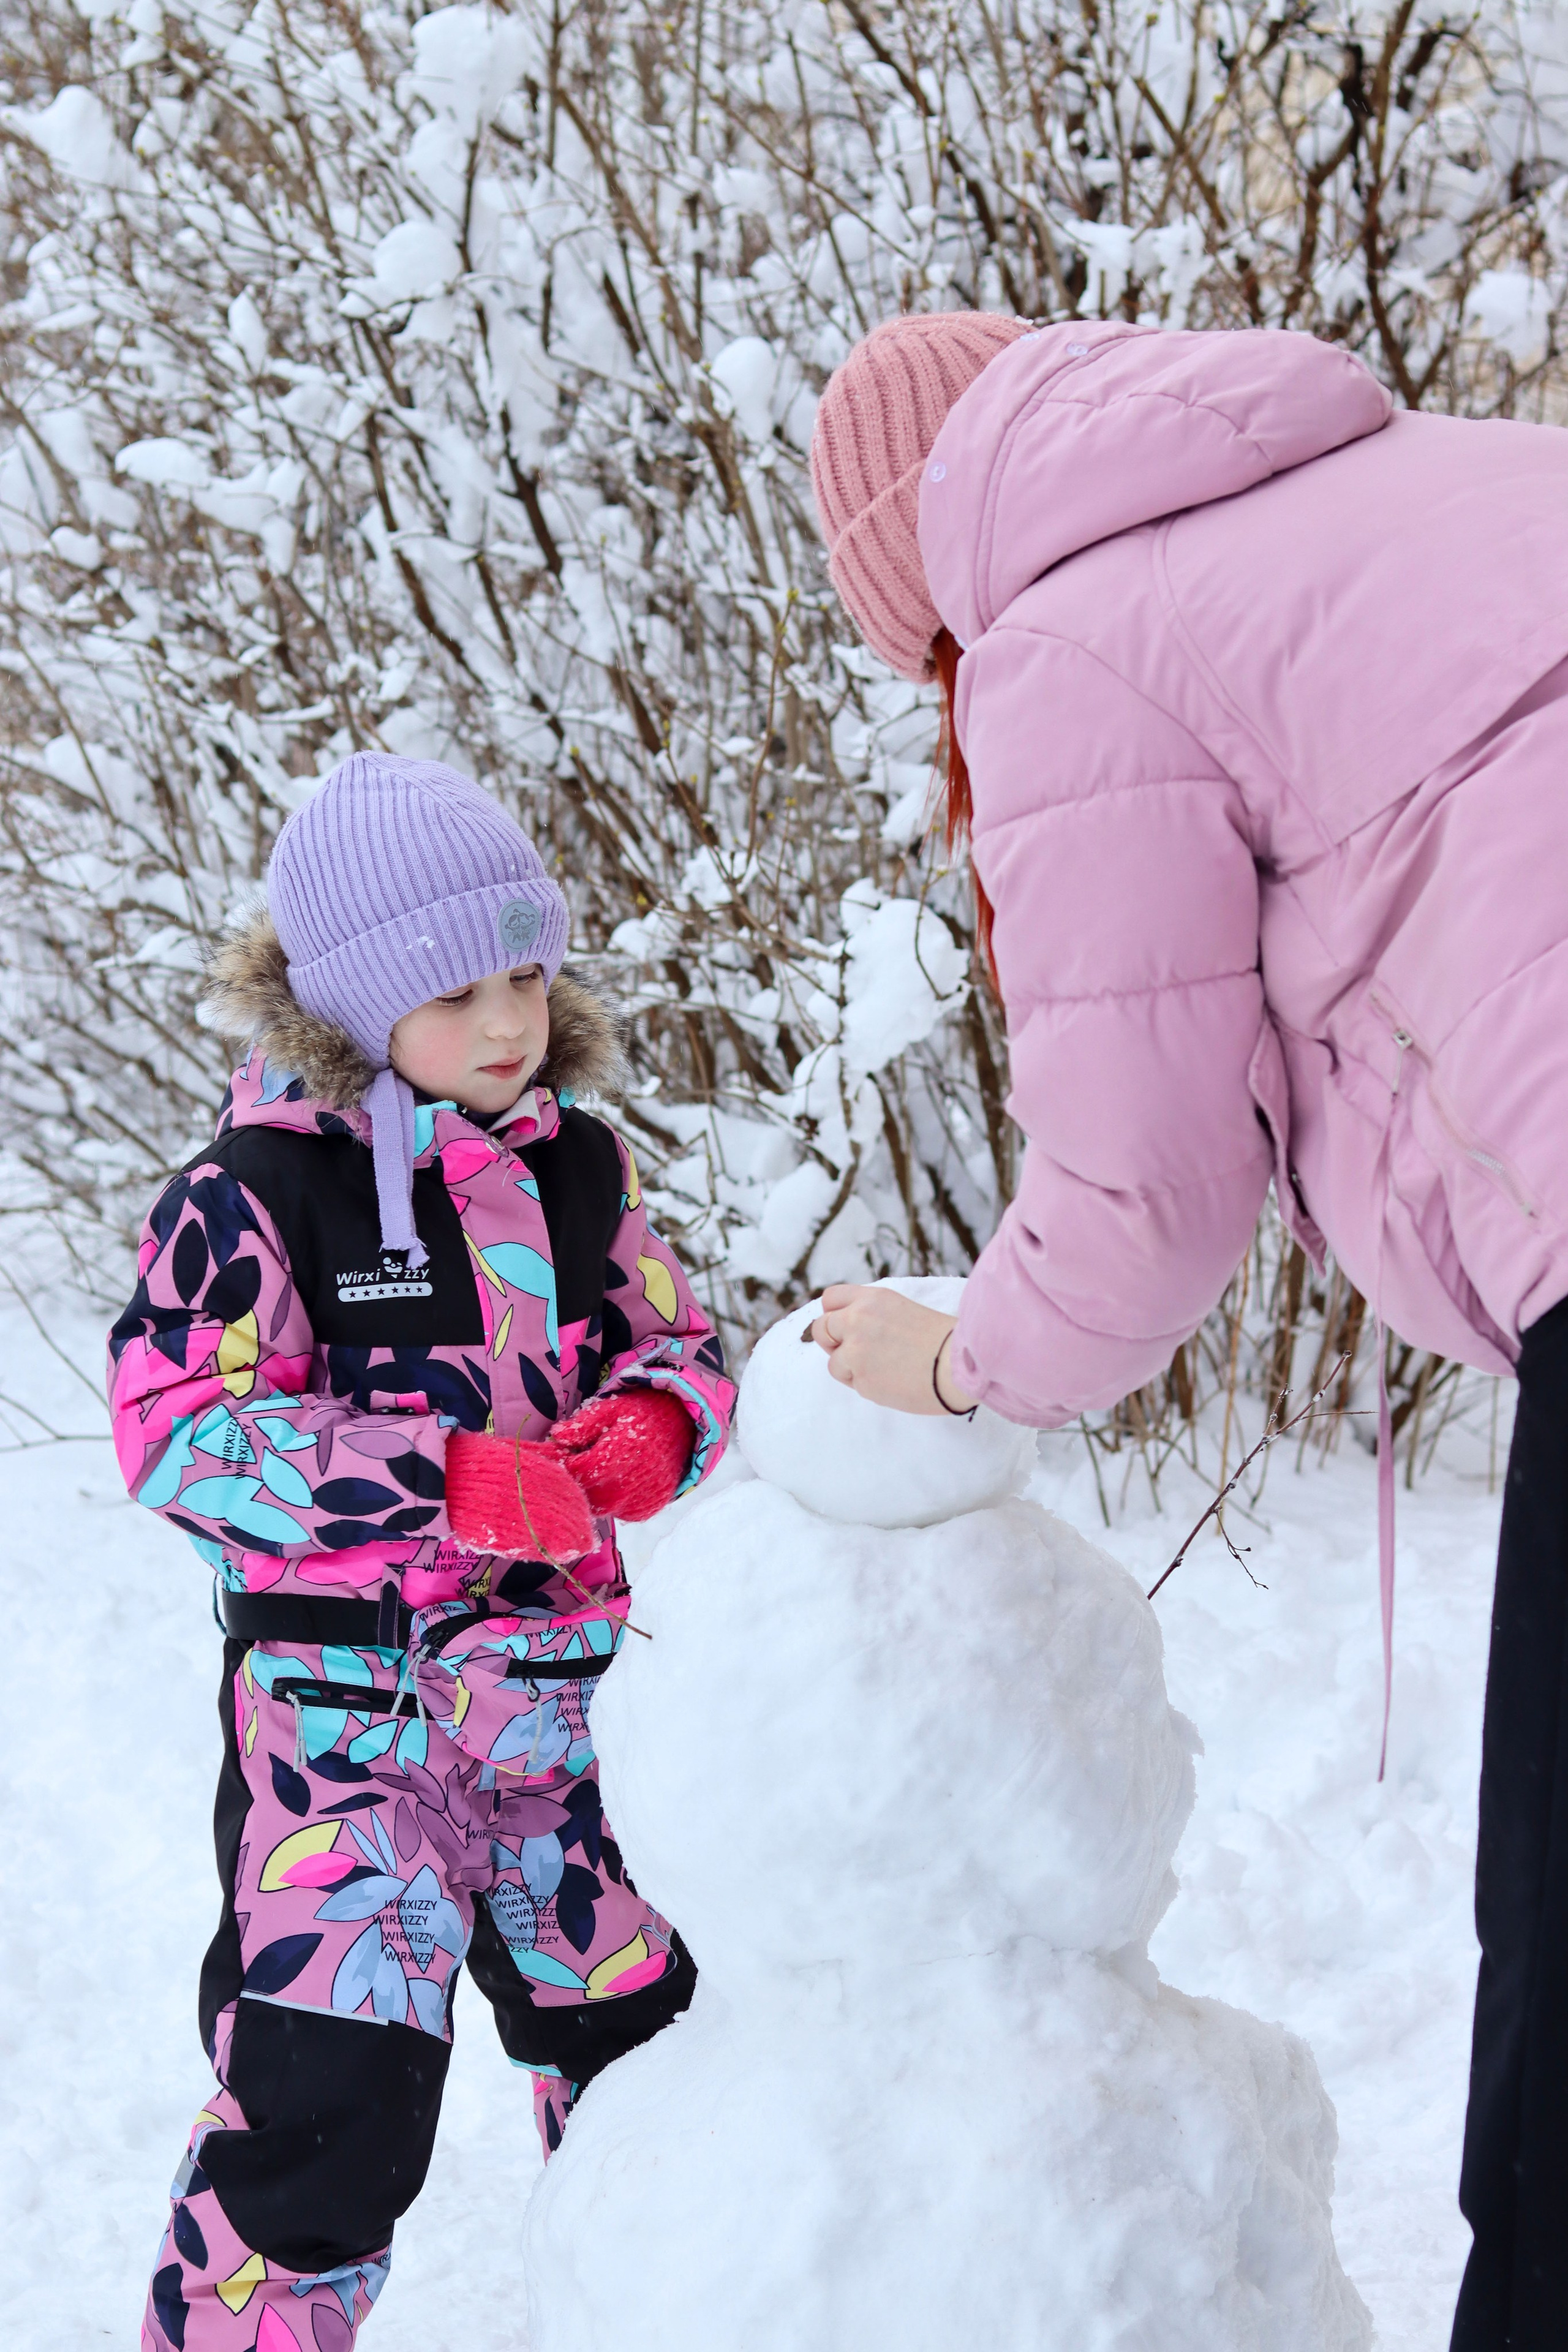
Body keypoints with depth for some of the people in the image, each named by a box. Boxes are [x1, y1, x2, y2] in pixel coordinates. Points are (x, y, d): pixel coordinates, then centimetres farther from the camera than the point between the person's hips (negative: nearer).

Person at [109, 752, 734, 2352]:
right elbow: (180, 1427, -17)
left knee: (636, 2028, 17)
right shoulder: (255, 1190, -11)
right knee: (328, 2086, -11)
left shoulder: (581, 1164, 7)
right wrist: (454, 1479, -24)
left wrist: (645, 1429, -13)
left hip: (564, 1675, 6)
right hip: (349, 1697, -5)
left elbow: (679, 1349, 13)